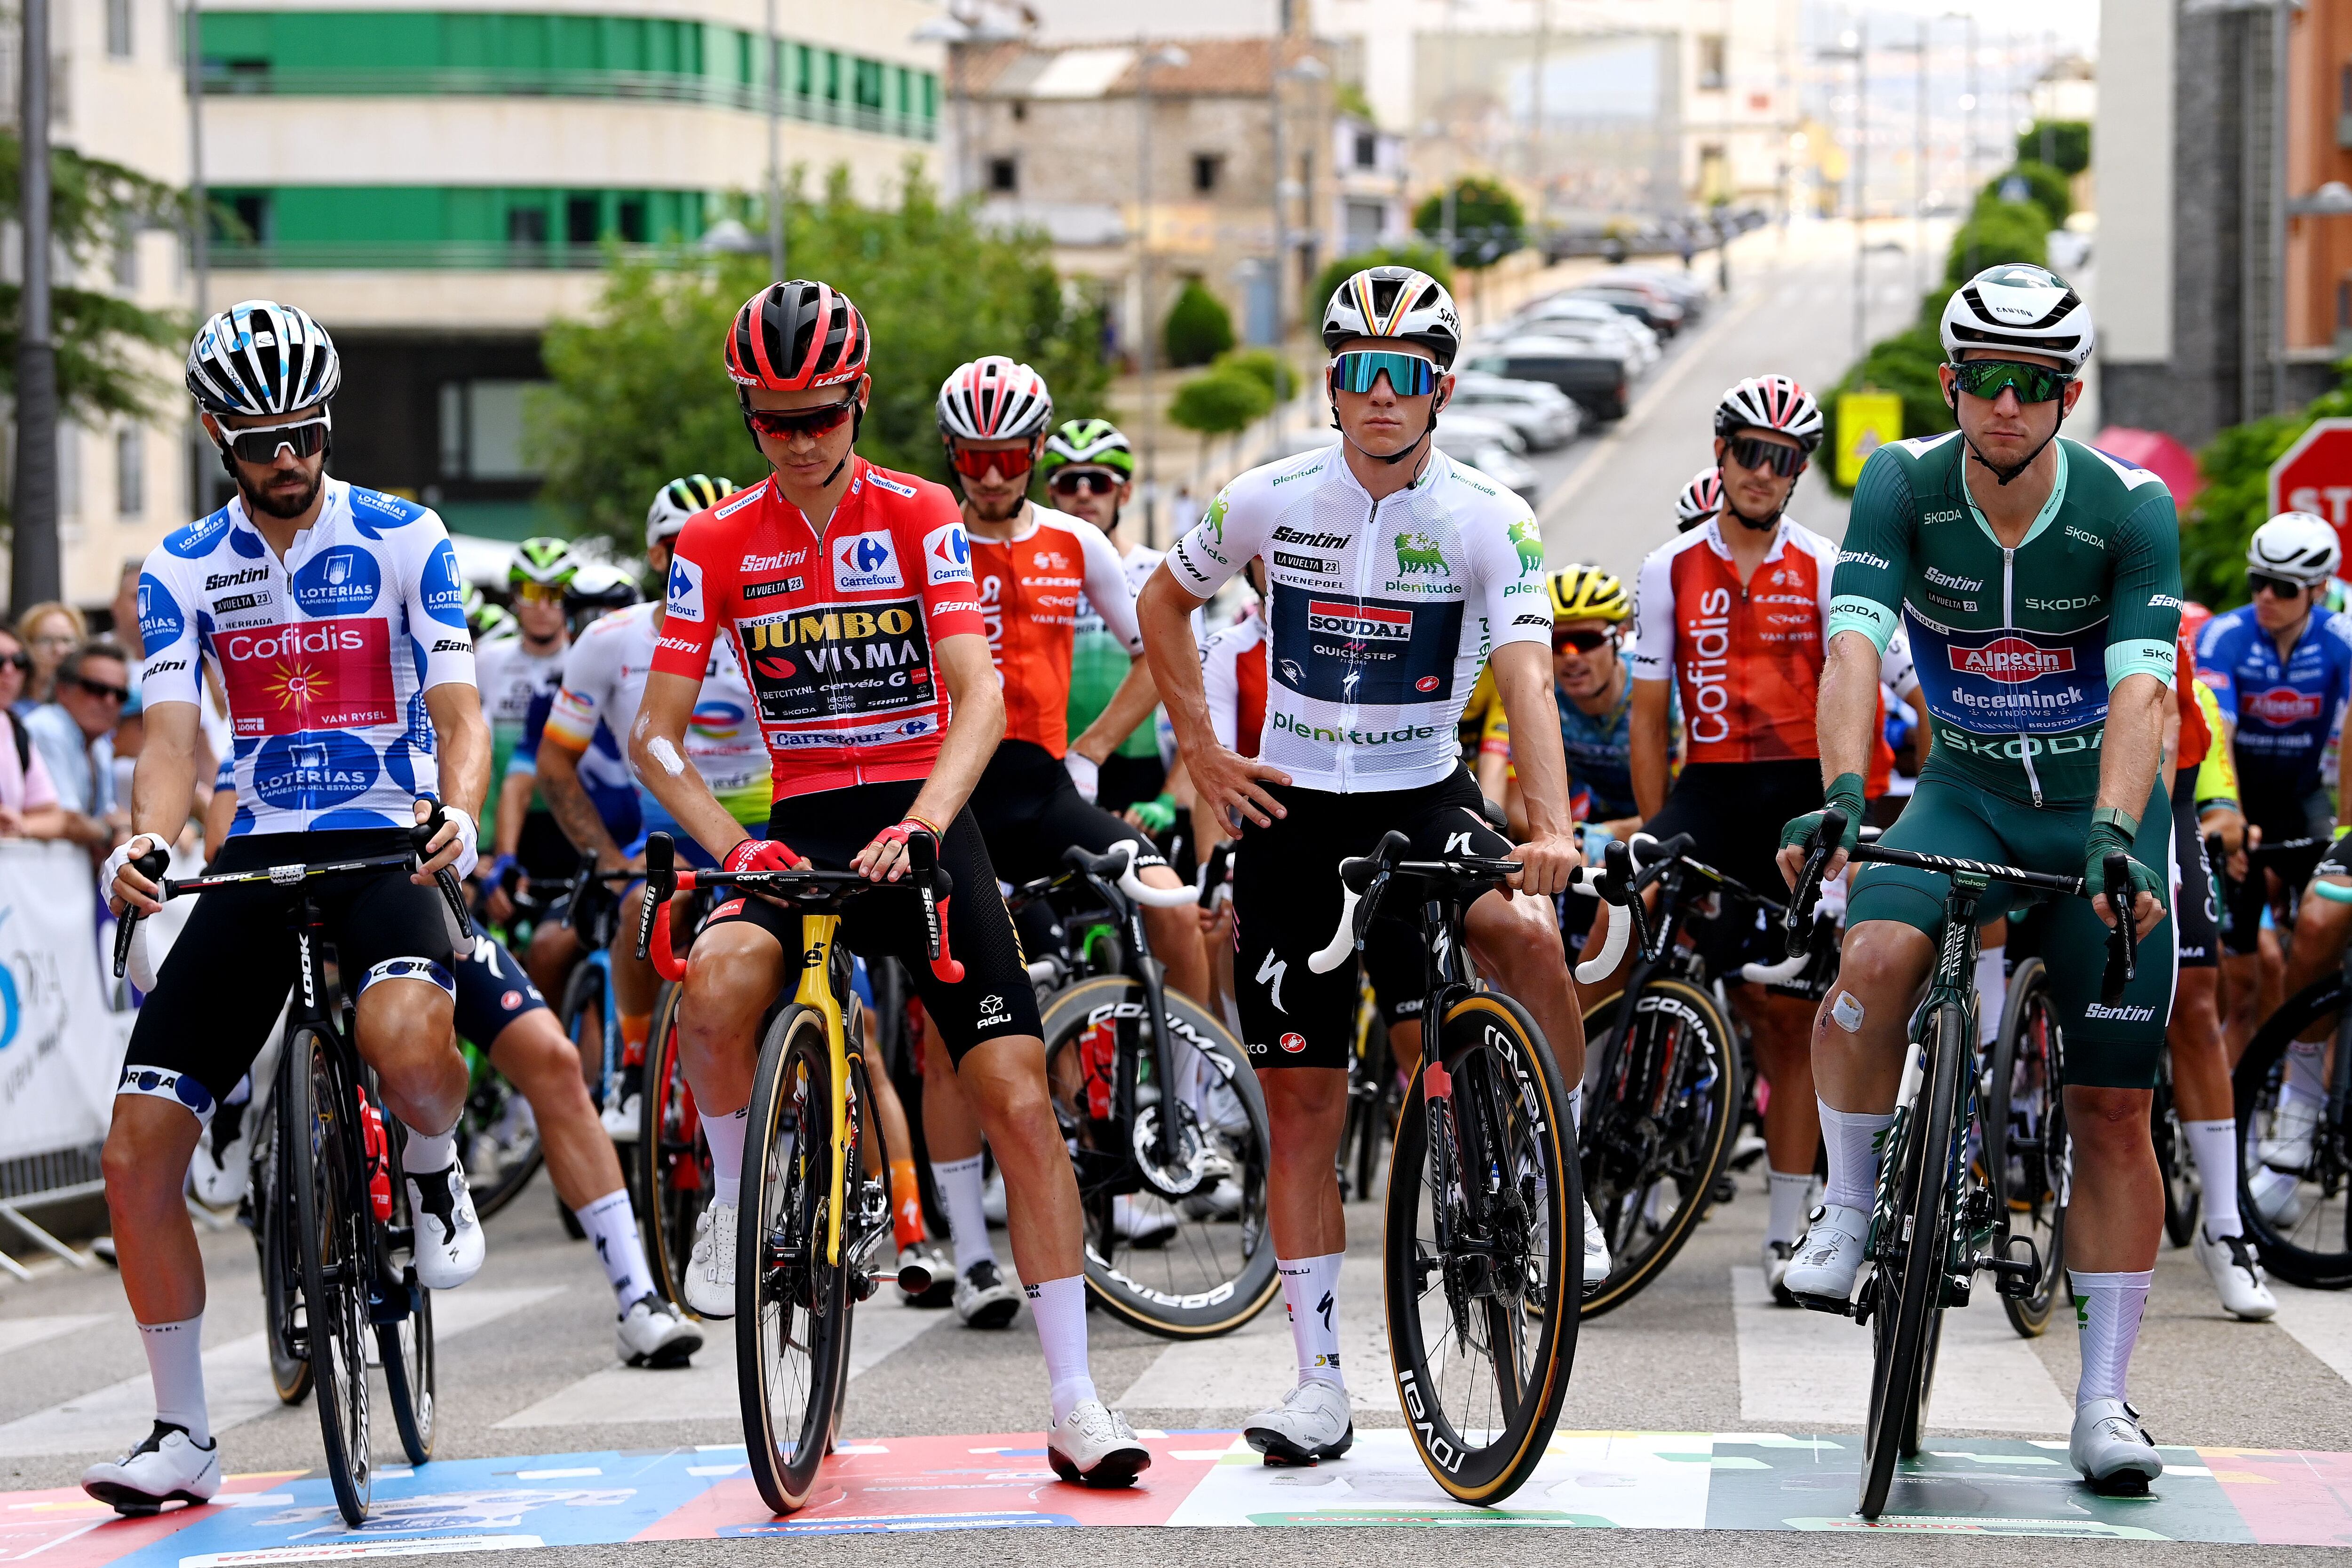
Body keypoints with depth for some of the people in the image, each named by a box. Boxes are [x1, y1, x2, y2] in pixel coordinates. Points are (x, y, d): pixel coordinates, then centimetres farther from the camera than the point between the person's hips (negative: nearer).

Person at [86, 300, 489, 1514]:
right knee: (138, 1152, -6)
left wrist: (457, 809, -28)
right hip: (259, 859, 3)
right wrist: (146, 837, -26)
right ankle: (182, 1436, 7)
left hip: (387, 849, -3)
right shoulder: (183, 571, 5)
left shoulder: (405, 539, -2)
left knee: (404, 1036, -38)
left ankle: (435, 1169, -1)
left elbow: (458, 707, -6)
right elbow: (172, 733, -4)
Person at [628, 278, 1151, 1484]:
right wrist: (735, 848, -19)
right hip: (803, 826, 1)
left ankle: (1074, 1403, -6)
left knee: (1017, 1097, -11)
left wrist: (923, 822, -30)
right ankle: (734, 1201, -6)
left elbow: (980, 696, -12)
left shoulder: (919, 517, -2)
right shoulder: (718, 542, 1)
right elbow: (656, 734, -1)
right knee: (716, 980, -34)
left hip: (922, 823, 0)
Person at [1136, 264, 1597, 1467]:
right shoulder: (1272, 500, -5)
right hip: (1295, 816, 1)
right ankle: (1320, 1382, 8)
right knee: (1302, 1105, 0)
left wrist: (1552, 827, -38)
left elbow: (1527, 677, -23)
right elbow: (1164, 602, 12)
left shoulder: (1489, 520, -10)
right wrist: (1202, 755, 3)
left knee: (1525, 929, -34)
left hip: (1425, 800, -1)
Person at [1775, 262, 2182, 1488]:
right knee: (1877, 956, -32)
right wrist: (1840, 799, -43)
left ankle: (2103, 1401, 8)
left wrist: (2112, 837, -45)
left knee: (2112, 1112, -2)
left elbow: (2142, 692, -29)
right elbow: (1853, 653, -26)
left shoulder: (2131, 509, -18)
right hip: (1965, 792, 0)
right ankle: (1848, 1208, -9)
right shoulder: (1904, 486, -15)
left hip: (2105, 805, 0)